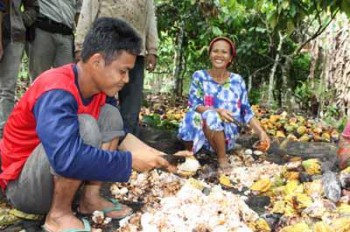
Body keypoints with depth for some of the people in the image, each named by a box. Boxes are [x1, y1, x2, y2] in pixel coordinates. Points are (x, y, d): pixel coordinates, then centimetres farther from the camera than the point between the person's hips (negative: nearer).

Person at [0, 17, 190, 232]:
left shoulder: (99, 87, -4)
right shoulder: (57, 92, -31)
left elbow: (118, 133, 5)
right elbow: (67, 158, -42)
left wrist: (155, 156, -9)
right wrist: (131, 160, -32)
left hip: (56, 174, 8)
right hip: (22, 183, -8)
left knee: (110, 114, -4)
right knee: (84, 125, -31)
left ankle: (91, 198, -3)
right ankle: (59, 214, -13)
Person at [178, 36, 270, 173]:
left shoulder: (237, 80, 4)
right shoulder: (200, 76, 1)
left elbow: (247, 111, 5)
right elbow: (194, 104, -8)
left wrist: (261, 132, -7)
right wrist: (217, 111, -24)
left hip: (228, 134, 0)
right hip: (202, 133, 0)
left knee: (211, 117, -31)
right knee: (210, 115, -32)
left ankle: (222, 158, -11)